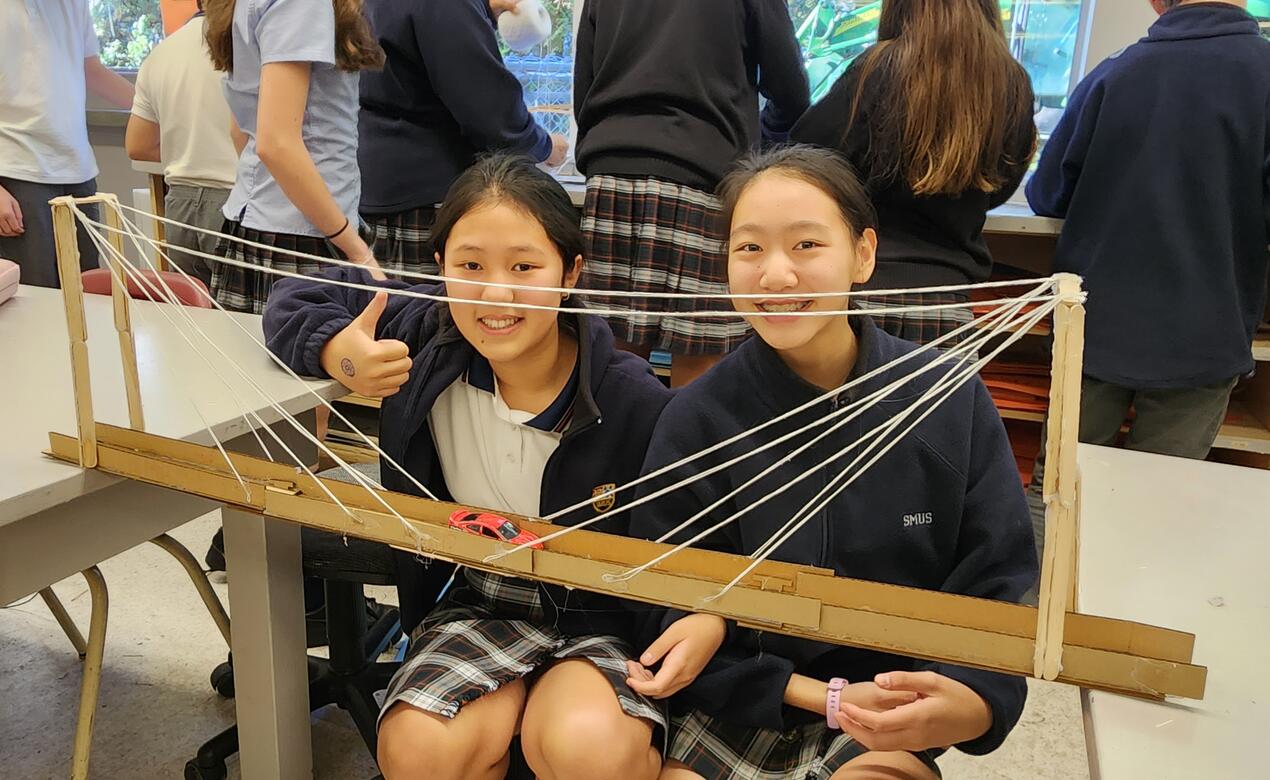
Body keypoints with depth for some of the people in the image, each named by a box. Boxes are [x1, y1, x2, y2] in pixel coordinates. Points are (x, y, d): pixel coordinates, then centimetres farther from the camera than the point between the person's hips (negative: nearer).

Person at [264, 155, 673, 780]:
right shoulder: (427, 338, -10)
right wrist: (335, 350, -17)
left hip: (601, 616, -2)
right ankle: (511, 705, 6)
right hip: (479, 605, 3)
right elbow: (297, 301, 5)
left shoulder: (635, 403, -18)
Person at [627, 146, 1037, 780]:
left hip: (886, 727, 1)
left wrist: (967, 707, -25)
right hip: (732, 702, 0)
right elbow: (665, 612, -6)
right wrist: (824, 698, -17)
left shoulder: (952, 403, -8)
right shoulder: (696, 419, -9)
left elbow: (995, 592, -3)